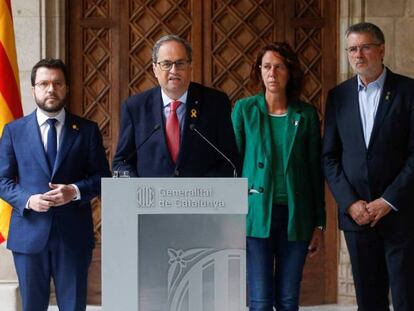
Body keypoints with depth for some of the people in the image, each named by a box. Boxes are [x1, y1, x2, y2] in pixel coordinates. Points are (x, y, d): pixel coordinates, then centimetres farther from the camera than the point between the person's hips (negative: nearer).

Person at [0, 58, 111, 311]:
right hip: (29, 233, 0)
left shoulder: (87, 130, 5)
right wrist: (28, 200, -14)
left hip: (73, 234, 0)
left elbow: (102, 177, 4)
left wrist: (75, 191, -15)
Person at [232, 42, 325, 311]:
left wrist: (319, 223, 6)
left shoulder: (307, 114, 5)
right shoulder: (244, 109, 3)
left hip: (296, 215, 1)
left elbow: (315, 170, 8)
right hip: (257, 214, -1)